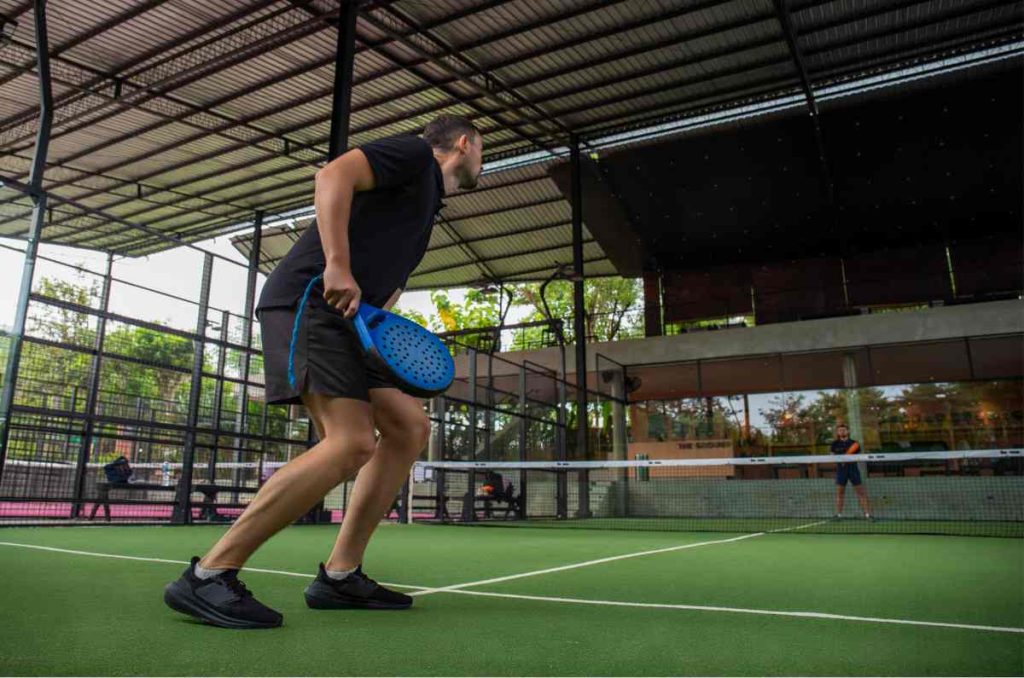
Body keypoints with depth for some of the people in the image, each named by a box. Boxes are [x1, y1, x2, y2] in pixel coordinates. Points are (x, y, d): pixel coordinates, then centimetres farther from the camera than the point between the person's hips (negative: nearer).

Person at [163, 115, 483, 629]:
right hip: (310, 300, -10)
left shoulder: (427, 202, 30)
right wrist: (337, 264, -23)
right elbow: (334, 175, -14)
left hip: (345, 319, 10)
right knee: (351, 443, -22)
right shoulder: (415, 153, 3)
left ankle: (340, 574, 5)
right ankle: (208, 575, -14)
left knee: (410, 426, 3)